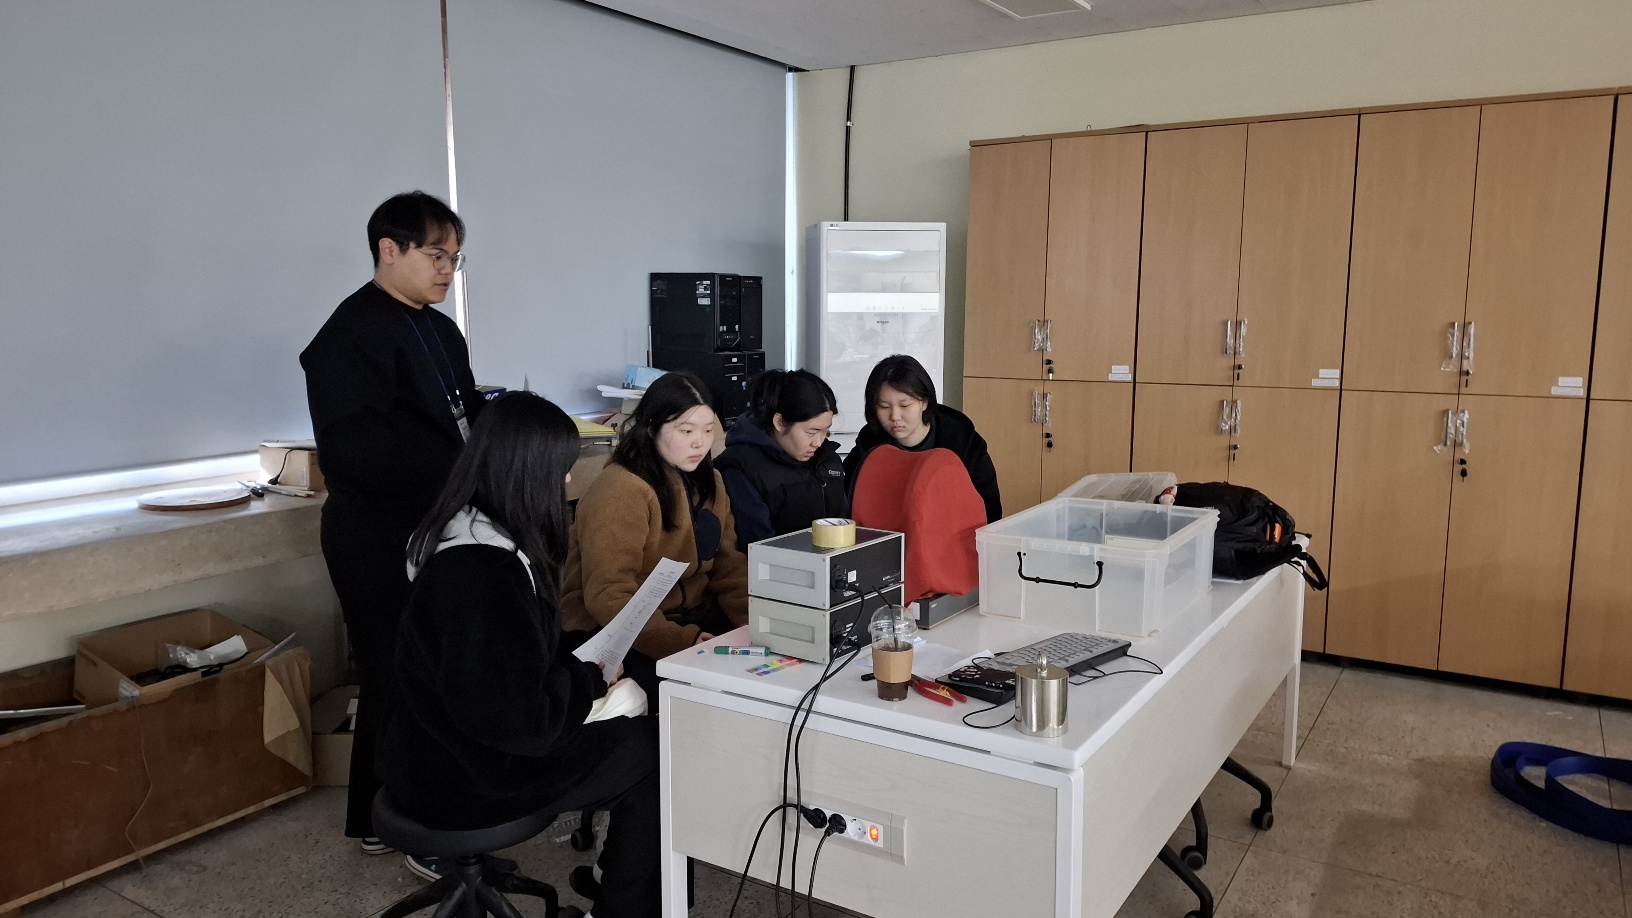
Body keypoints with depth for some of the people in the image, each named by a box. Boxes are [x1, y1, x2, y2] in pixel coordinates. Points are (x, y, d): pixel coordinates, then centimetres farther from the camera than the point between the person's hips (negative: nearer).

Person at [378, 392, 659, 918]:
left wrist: (582, 673, 1)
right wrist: (590, 681, -14)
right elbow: (515, 719, -29)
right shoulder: (481, 573, -30)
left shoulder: (467, 533, 1)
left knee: (630, 725, 13)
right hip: (465, 779, -9)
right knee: (650, 754, 2)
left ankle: (614, 871, 29)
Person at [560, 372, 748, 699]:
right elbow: (608, 596, -23)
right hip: (624, 636, -7)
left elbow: (728, 566, 7)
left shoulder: (710, 482, 9)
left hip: (692, 617, 8)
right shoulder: (621, 490, -18)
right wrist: (682, 642, -33)